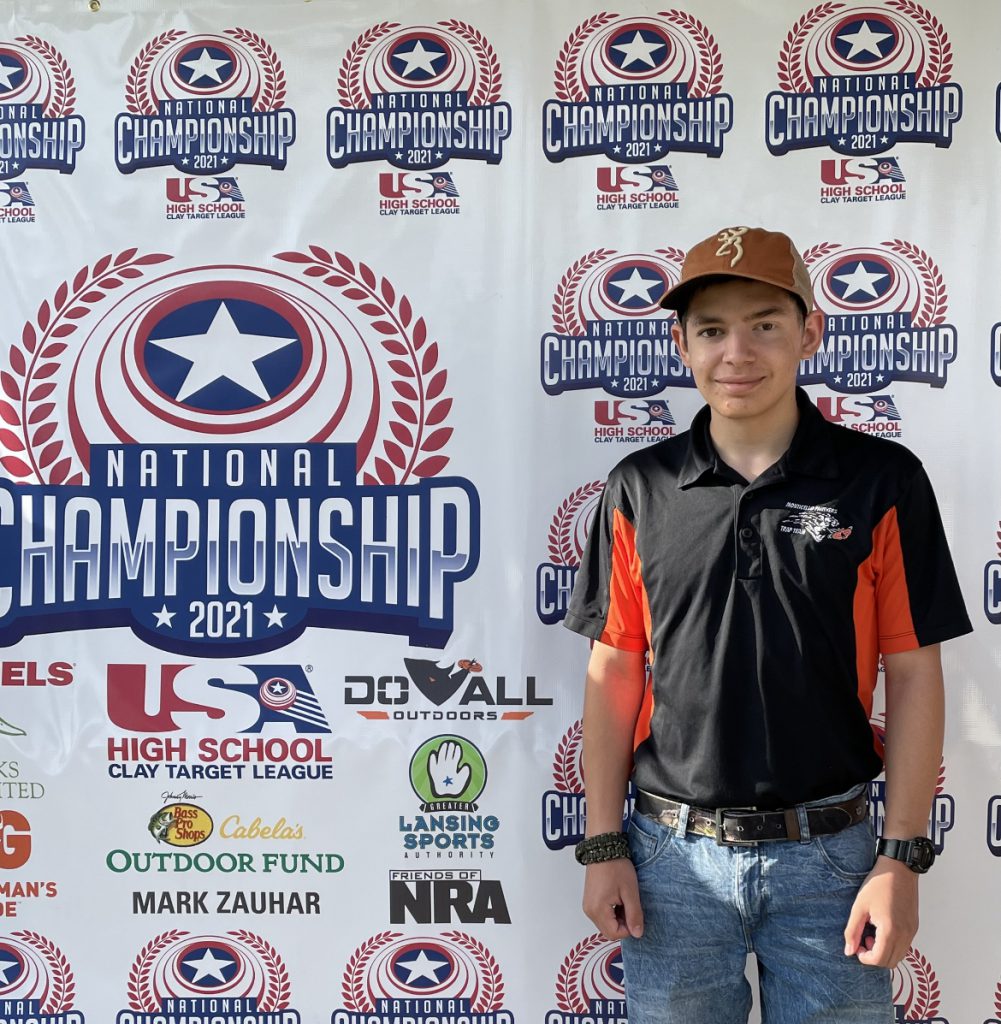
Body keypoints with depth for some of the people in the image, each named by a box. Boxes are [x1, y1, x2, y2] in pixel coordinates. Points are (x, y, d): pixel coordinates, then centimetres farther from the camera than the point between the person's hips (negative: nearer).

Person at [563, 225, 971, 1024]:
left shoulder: (882, 481, -4)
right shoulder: (640, 488, -1)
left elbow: (912, 675, -3)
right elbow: (615, 673, 2)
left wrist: (902, 859, -7)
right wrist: (604, 846, 0)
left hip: (828, 855, -1)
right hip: (673, 854, 1)